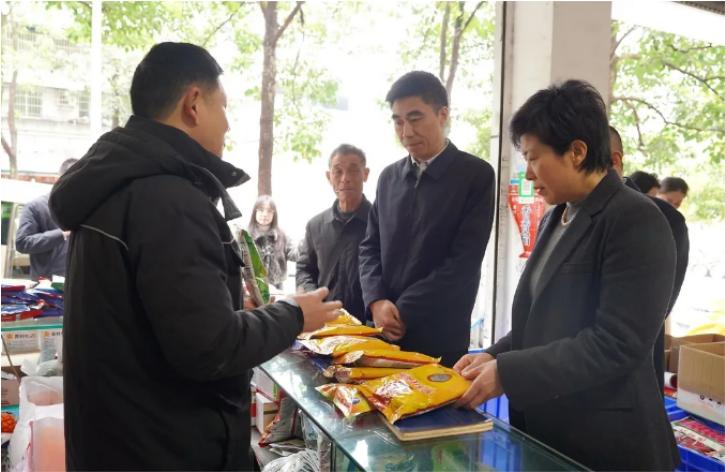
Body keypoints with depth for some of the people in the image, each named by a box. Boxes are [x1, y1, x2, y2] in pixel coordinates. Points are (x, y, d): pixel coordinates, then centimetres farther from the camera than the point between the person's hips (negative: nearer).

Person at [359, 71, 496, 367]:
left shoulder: (477, 175, -7)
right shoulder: (389, 176, 9)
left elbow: (464, 260, -14)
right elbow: (370, 246, 10)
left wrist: (404, 311, -13)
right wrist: (376, 301, -8)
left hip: (440, 335, -4)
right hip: (386, 331, 5)